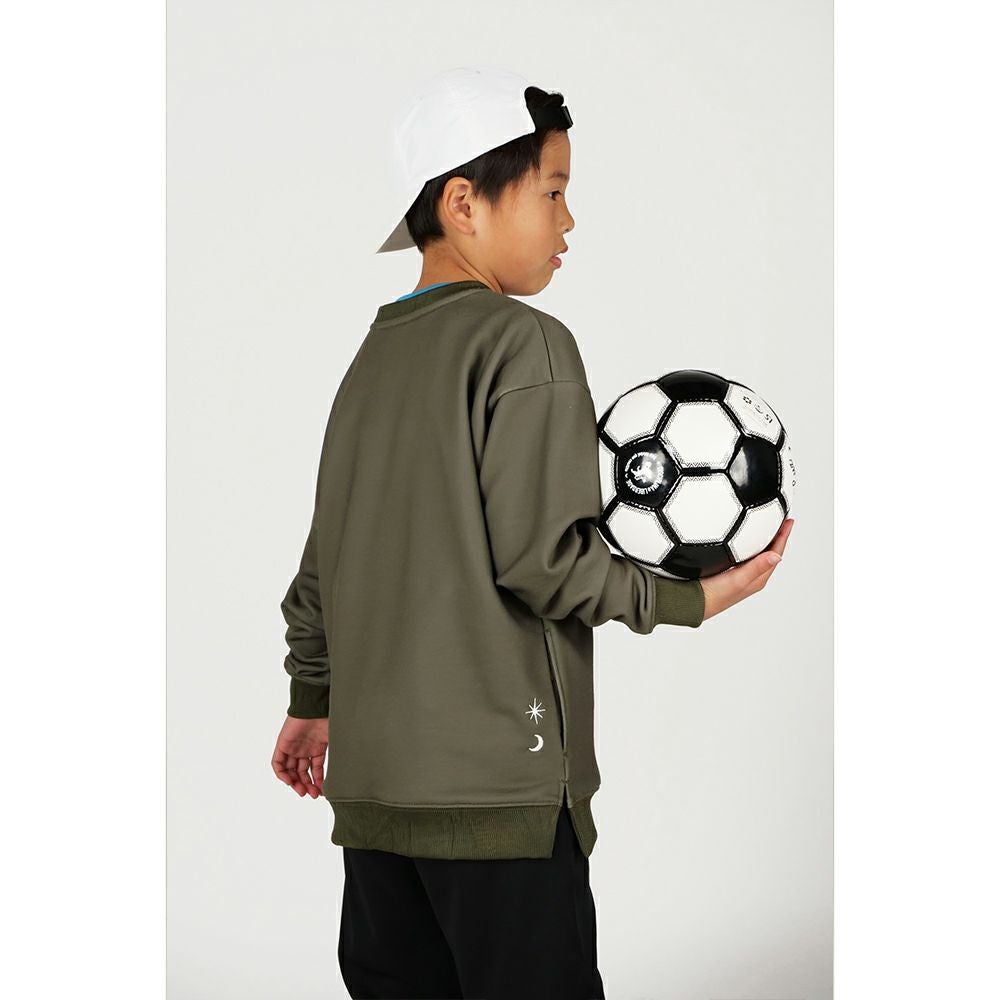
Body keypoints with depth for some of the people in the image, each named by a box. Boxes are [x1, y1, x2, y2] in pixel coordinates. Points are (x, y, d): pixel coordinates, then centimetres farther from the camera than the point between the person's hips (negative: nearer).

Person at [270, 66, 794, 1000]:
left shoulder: (371, 357, 14)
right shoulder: (525, 343, -9)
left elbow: (323, 558, 19)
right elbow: (543, 555, -15)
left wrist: (312, 698, 30)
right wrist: (689, 599, -4)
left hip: (368, 787, 8)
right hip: (497, 784, -8)